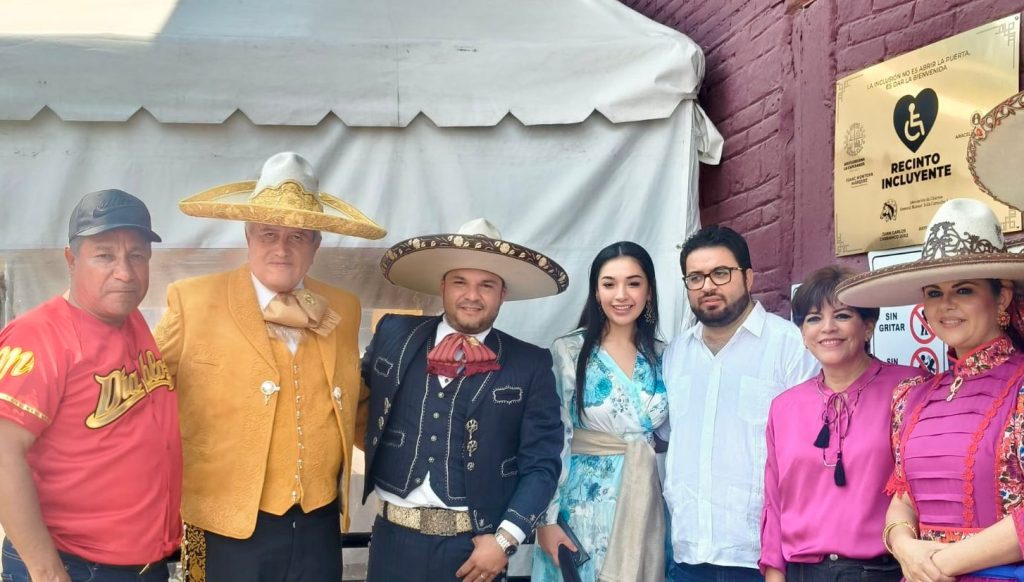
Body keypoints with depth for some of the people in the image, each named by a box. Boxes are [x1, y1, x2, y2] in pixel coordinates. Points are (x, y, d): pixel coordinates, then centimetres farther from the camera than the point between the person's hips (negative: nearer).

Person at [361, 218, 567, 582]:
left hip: (473, 547, -1)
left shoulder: (530, 365, -3)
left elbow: (542, 464, -4)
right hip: (394, 539, 2)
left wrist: (505, 538, -12)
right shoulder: (394, 334, 3)